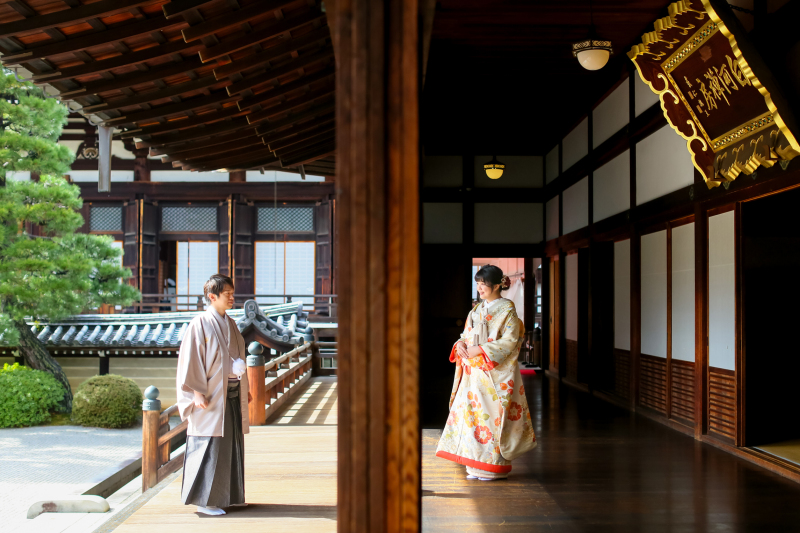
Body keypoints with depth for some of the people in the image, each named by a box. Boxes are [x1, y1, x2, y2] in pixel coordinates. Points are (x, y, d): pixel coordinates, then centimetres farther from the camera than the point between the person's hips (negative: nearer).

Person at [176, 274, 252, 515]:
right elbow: (191, 361, -12)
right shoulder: (200, 324, -10)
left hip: (232, 395, 8)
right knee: (211, 448, -5)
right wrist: (198, 393, -17)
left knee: (232, 446, 11)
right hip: (212, 397, -8)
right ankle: (204, 501, 4)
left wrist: (244, 388, 17)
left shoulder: (230, 324, 13)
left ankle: (227, 496, 22)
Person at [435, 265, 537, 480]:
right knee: (470, 412, 3)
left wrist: (481, 349, -19)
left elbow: (509, 341, -13)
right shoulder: (477, 309, 16)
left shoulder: (507, 309, -5)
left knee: (491, 414, -7)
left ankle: (495, 466, 3)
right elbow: (467, 334, 19)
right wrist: (460, 344, -4)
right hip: (473, 371, 7)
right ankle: (477, 465, 11)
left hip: (495, 371, -7)